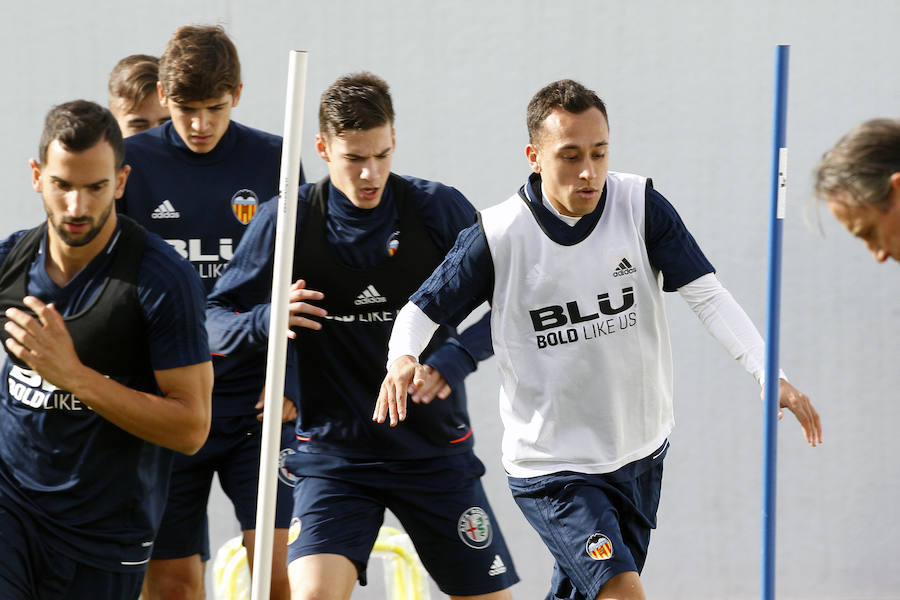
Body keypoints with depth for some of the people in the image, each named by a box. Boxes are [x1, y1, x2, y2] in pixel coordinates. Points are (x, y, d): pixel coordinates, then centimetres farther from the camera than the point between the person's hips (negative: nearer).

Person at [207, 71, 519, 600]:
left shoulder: (439, 209, -6)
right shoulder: (287, 223, -7)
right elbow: (215, 323, -4)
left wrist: (455, 359, -22)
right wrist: (267, 321, -27)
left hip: (436, 451, 2)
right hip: (334, 452, -1)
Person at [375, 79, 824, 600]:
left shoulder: (641, 206, -7)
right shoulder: (498, 237, -13)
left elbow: (707, 294, -10)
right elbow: (424, 309, -4)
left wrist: (769, 375, -23)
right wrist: (403, 359, -27)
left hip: (641, 454, 4)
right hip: (552, 466, -4)